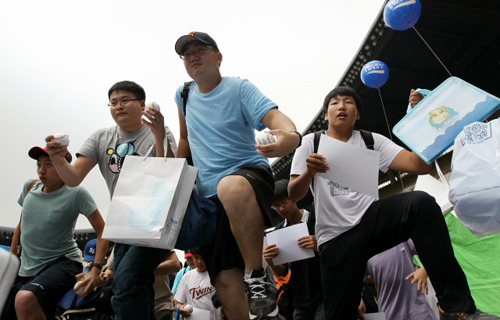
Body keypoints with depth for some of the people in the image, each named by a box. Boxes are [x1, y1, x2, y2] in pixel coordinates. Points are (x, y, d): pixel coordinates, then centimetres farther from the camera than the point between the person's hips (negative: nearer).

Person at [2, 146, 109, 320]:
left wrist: (95, 269, -22)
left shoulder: (76, 194, -15)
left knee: (25, 300, -33)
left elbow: (103, 231, -13)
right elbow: (22, 224, 17)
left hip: (62, 262, -6)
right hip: (26, 269, 7)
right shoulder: (29, 186, 1)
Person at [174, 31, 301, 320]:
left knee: (231, 188, -42)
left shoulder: (238, 88, -1)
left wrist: (291, 136, -40)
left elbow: (273, 115, -18)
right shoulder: (184, 95, 14)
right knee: (225, 281, -5)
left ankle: (259, 279, -25)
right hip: (209, 197, 5)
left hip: (250, 172, -5)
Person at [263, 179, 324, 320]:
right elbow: (282, 272, 7)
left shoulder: (318, 221, -7)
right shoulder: (278, 231, 5)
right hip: (300, 303, 4)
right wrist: (270, 261, -14)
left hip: (324, 296, -4)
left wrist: (319, 246, -25)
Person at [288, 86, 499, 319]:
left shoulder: (372, 141, 11)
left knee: (421, 203, -28)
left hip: (371, 217, 1)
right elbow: (294, 195, -2)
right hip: (335, 236, -1)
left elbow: (419, 165, -3)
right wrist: (309, 172, -24)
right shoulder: (311, 143, 7)